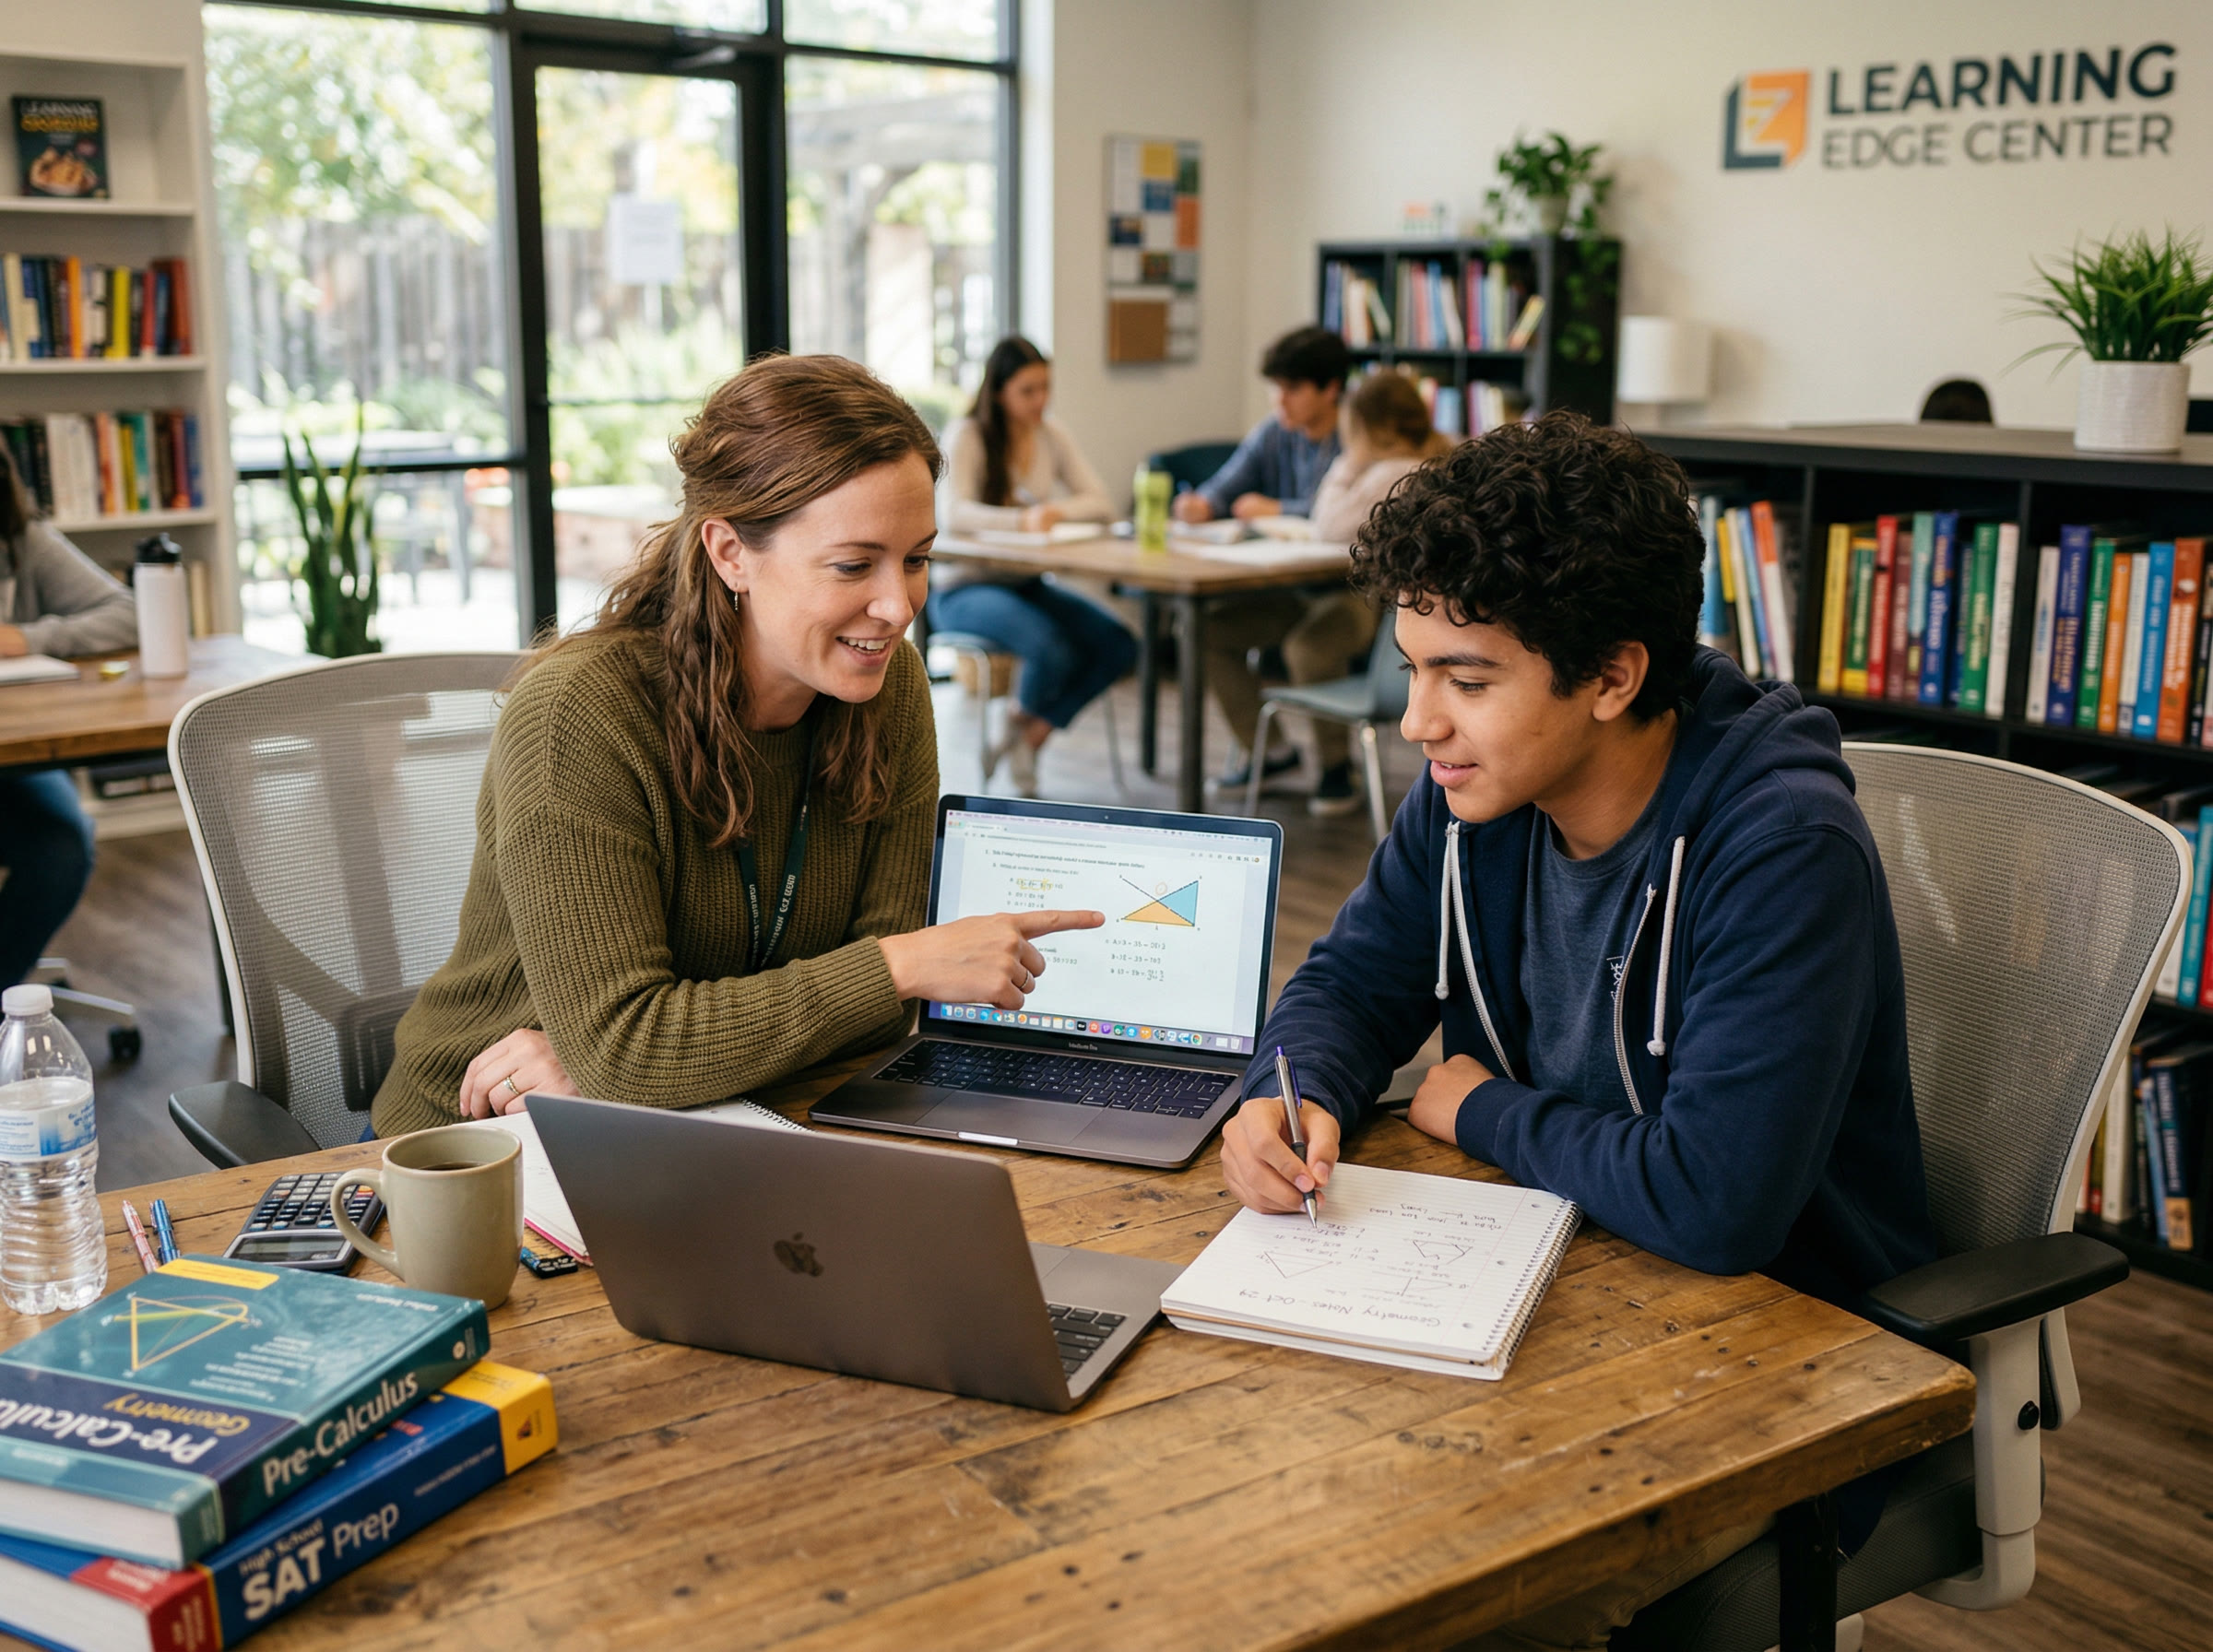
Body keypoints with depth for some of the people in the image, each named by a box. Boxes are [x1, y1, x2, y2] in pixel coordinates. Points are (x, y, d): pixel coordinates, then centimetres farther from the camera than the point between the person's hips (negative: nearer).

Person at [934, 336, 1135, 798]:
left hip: (1026, 584, 6)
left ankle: (1030, 736, -3)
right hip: (963, 588, -6)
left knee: (1119, 647, -16)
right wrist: (1022, 519, -41)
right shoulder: (967, 435, -10)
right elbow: (954, 514, -24)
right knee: (1052, 651, -32)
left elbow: (1101, 504, -1)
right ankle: (1024, 717, 3)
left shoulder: (1052, 435, 6)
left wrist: (1058, 512, -23)